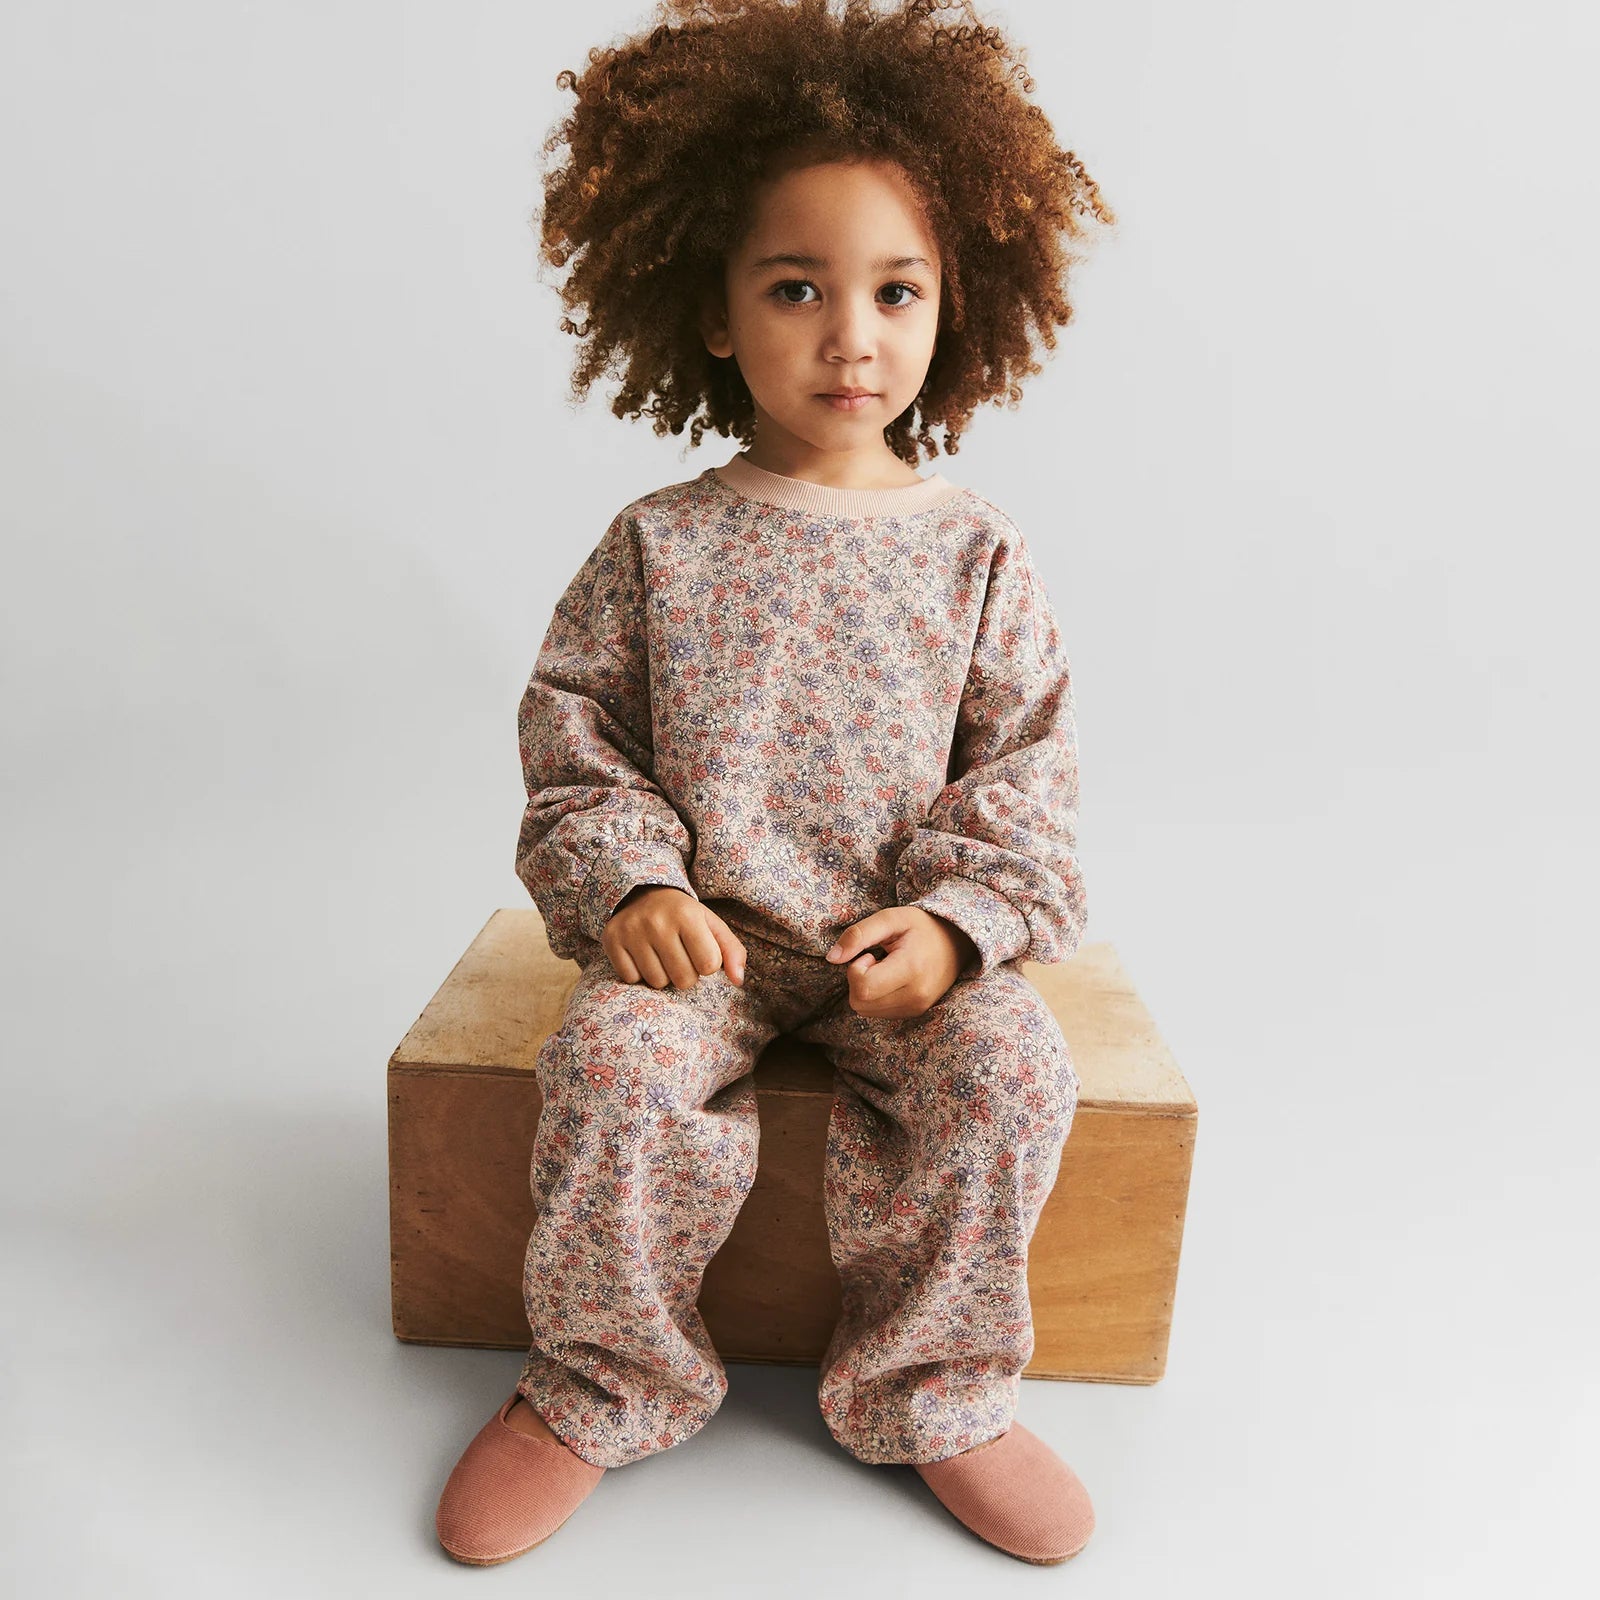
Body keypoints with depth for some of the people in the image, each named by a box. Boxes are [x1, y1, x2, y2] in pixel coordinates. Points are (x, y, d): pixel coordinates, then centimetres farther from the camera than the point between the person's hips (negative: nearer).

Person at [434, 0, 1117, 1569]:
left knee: (1011, 1071, -23)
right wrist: (630, 885, -13)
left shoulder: (978, 555, 0)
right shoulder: (660, 547, -1)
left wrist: (959, 917, -14)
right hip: (701, 927, 0)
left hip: (909, 938, 1)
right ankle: (604, 1384, 1)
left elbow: (1024, 776, 2)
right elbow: (575, 742, 3)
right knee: (611, 1068, -26)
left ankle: (930, 1391, 2)